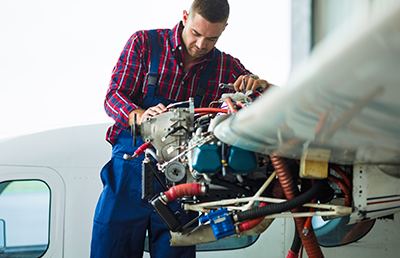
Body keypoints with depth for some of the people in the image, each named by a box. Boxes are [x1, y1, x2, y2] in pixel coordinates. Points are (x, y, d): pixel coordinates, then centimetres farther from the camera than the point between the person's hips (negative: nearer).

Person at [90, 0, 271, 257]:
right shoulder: (144, 42, 2)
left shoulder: (227, 67, 9)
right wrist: (140, 116, -27)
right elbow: (114, 96, -5)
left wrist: (261, 84, -18)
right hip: (131, 166, -1)